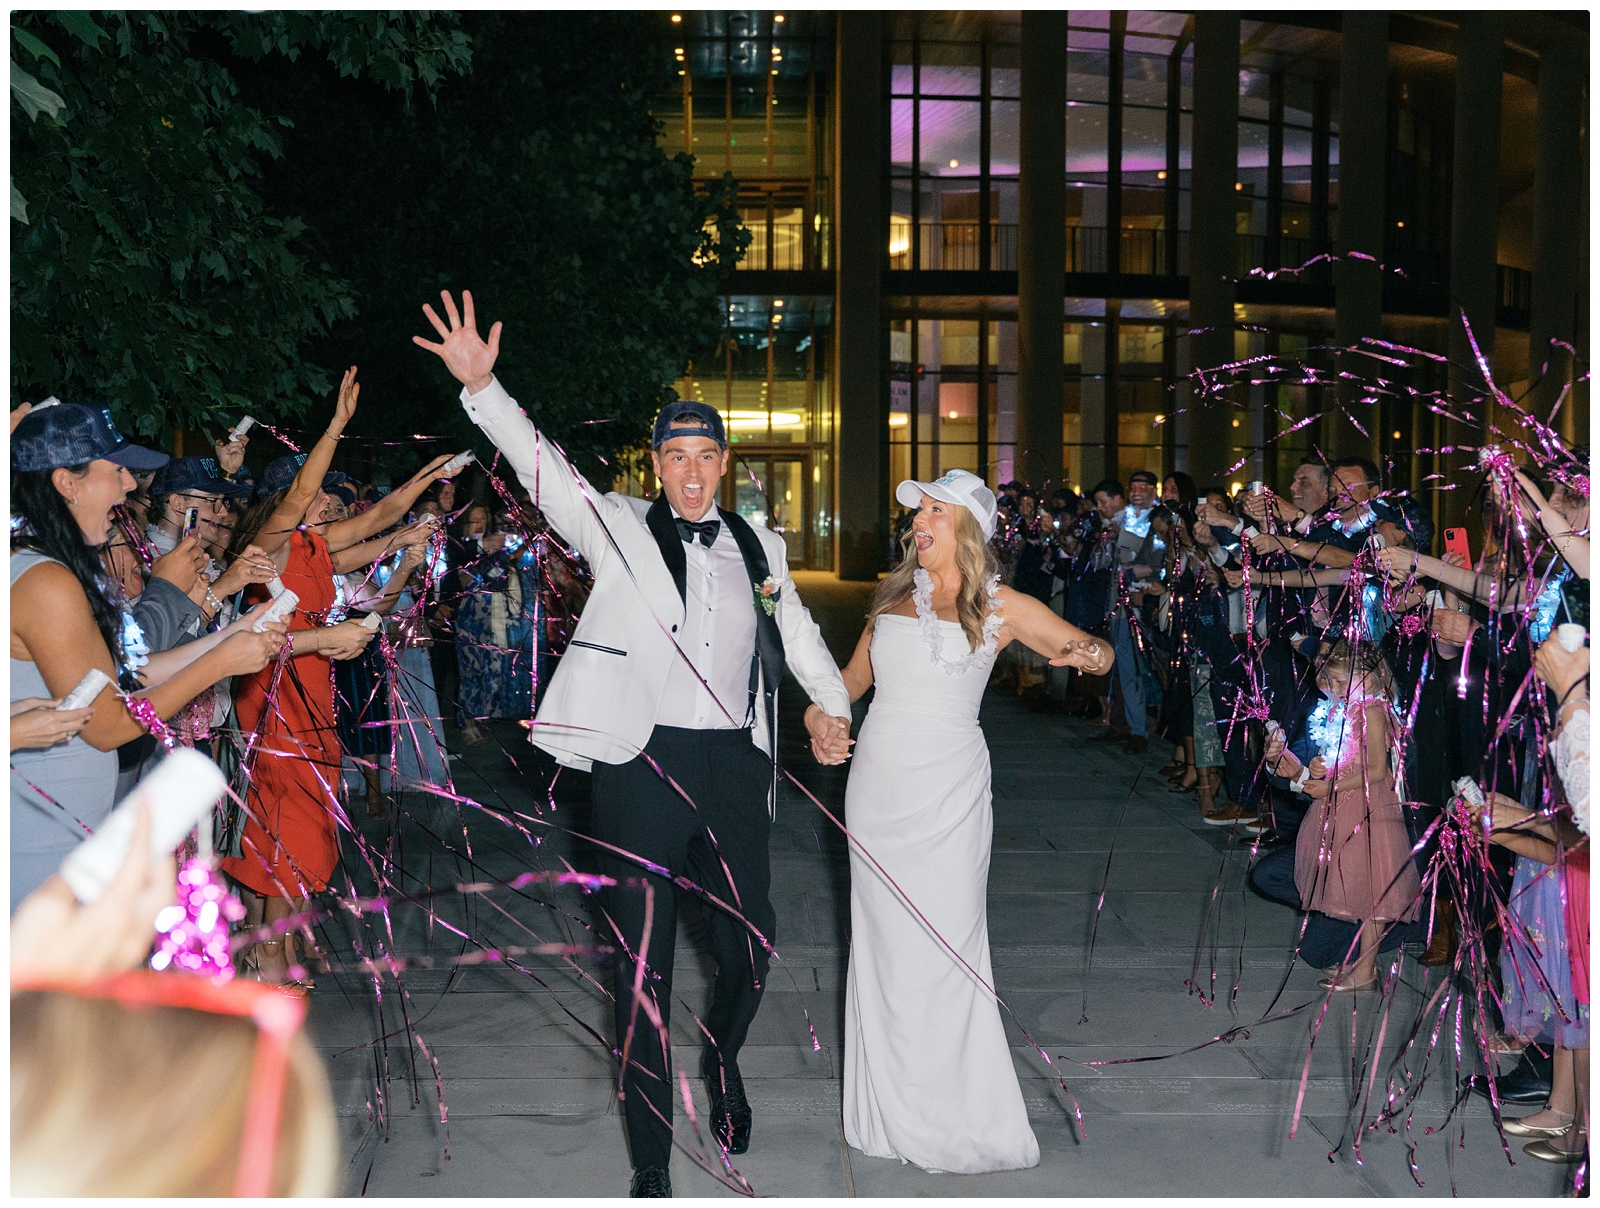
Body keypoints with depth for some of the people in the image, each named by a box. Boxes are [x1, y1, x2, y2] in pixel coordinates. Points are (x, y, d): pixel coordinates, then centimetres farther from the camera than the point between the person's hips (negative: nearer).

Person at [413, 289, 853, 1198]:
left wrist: (833, 707, 13)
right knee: (643, 964, 3)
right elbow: (541, 465, -8)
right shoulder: (618, 527, 3)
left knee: (751, 943, 10)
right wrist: (481, 387, -20)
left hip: (734, 766, 3)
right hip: (642, 765, -3)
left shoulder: (757, 546, 14)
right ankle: (652, 1164, 15)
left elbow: (798, 632, 24)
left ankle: (724, 1062, 44)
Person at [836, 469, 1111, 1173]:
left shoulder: (999, 606, 0)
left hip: (946, 792, -4)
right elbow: (856, 677, 24)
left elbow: (1098, 649, 4)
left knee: (945, 948, -5)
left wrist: (1089, 654, -19)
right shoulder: (895, 596, 12)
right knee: (883, 943, 7)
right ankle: (892, 1109, 20)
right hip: (877, 784, 4)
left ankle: (958, 1121, 7)